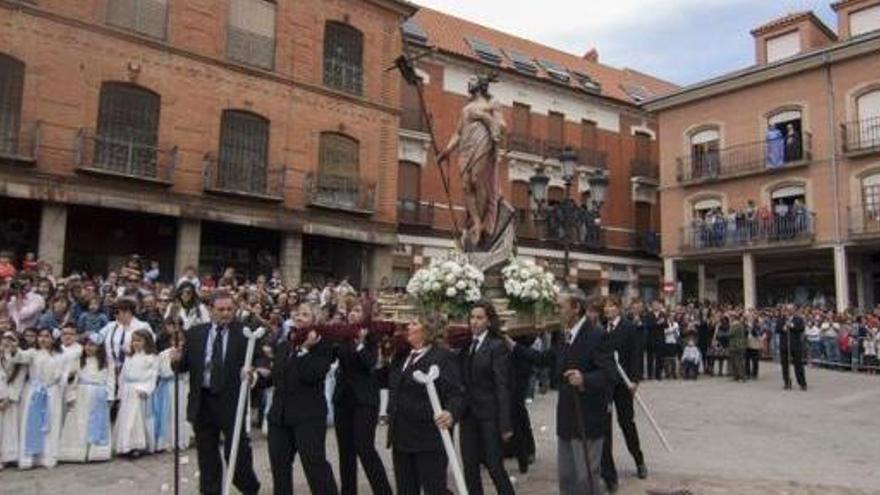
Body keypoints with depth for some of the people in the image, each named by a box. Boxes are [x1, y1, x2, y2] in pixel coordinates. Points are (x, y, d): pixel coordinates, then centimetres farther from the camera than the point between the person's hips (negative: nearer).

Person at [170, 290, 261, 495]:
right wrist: (178, 359, -16)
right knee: (206, 453, 14)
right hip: (202, 401, 3)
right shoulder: (195, 333, 6)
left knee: (237, 451, 3)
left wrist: (251, 367, -30)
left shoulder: (245, 332, -4)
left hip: (232, 401, -3)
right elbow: (185, 365, 6)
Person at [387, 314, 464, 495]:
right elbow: (390, 384, 24)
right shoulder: (402, 356, 13)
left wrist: (451, 413, -37)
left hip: (429, 438, -7)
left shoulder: (442, 356, -10)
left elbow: (456, 393, -18)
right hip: (401, 436, 7)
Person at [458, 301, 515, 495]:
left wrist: (505, 424, -14)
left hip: (489, 414, -6)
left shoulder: (497, 346, -9)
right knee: (470, 467, 10)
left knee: (494, 465, 2)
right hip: (468, 414, 6)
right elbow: (463, 380, 11)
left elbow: (503, 386, -12)